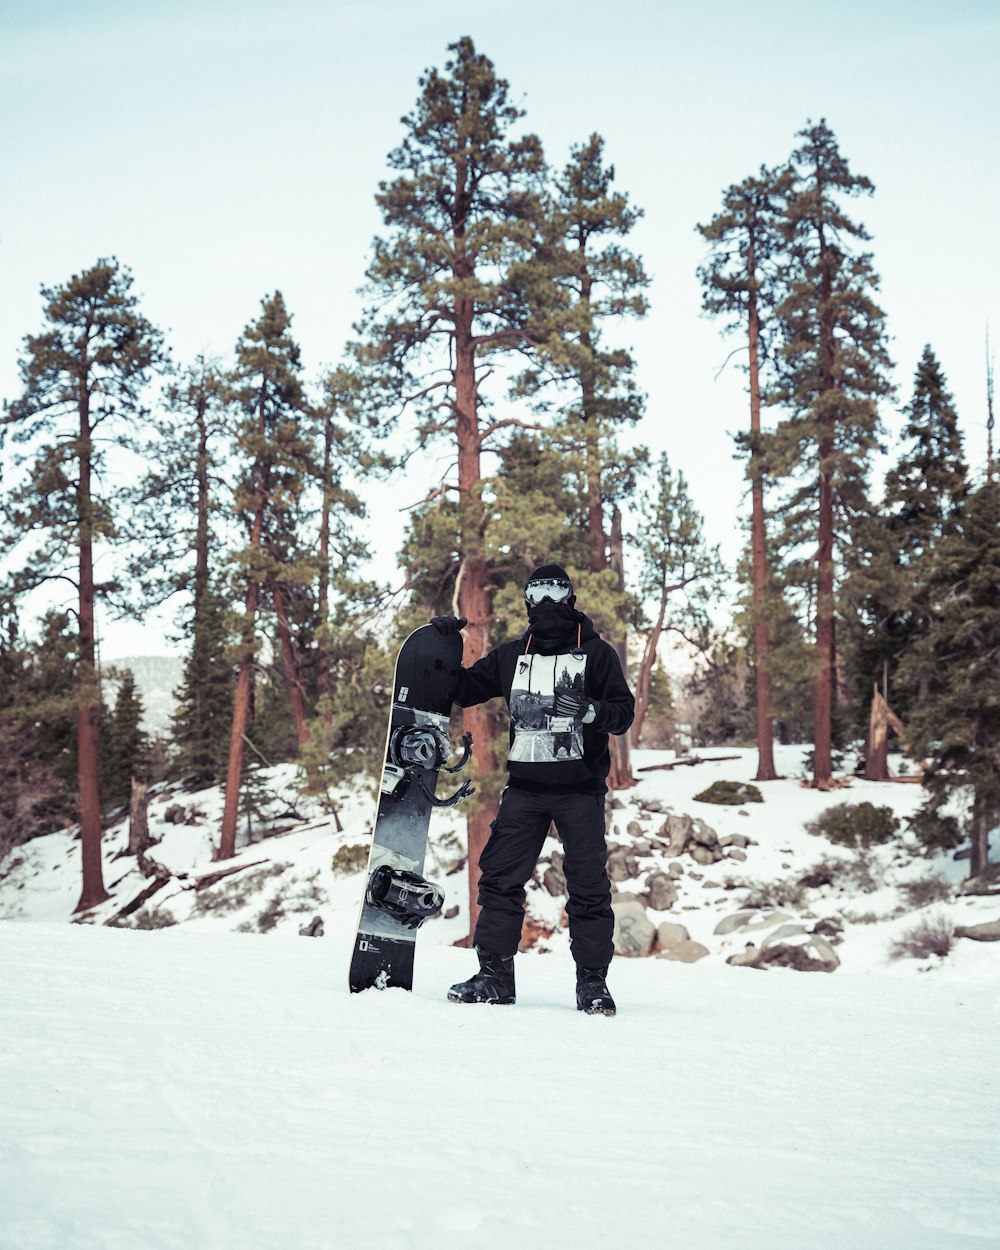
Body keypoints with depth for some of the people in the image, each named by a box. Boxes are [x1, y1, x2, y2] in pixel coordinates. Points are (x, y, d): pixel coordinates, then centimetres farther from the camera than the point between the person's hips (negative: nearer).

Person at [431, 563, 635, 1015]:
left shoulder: (596, 653, 4)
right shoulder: (512, 655, 14)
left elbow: (623, 713, -2)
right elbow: (464, 689, 20)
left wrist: (589, 709, -22)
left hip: (580, 789, -3)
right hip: (525, 787, 3)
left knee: (588, 887, -3)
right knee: (500, 878, 0)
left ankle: (592, 982, 6)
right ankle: (494, 974, 8)